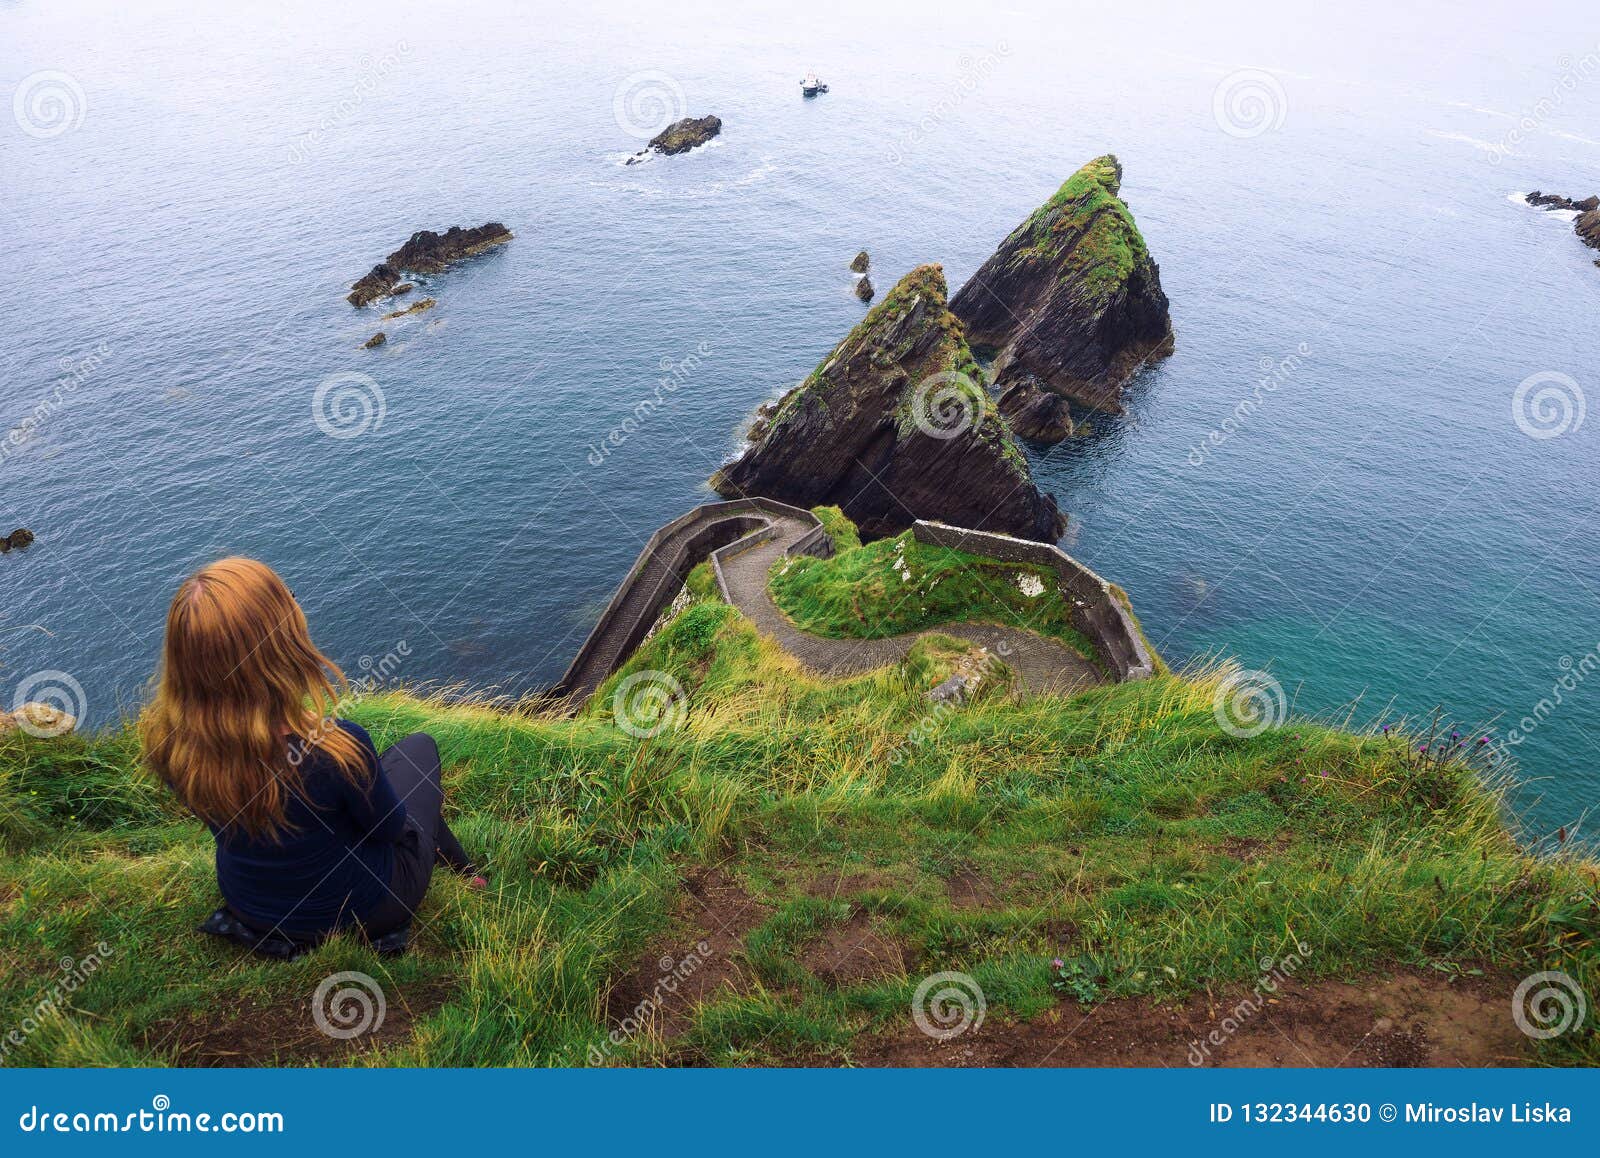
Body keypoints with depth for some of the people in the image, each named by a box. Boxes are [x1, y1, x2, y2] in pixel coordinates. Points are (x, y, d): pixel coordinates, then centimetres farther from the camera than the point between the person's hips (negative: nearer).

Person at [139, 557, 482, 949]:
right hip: (362, 910, -4)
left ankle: (460, 867, 47)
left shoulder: (165, 739, -25)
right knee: (419, 747, 21)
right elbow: (389, 828, -18)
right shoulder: (336, 747, -40)